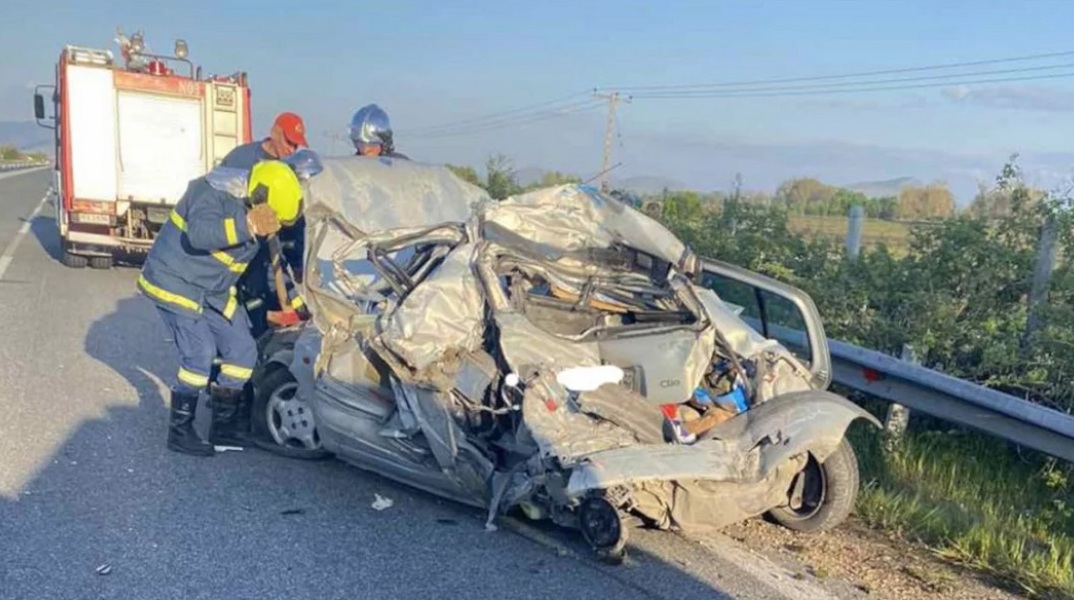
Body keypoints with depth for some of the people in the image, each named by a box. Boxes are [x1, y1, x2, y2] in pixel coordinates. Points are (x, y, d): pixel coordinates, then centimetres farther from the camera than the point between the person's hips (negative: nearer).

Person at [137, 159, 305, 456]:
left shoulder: (252, 216, -1)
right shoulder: (213, 191, -24)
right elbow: (199, 233, -42)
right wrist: (248, 225, -50)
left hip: (214, 293, 8)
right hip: (175, 283, -8)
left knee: (243, 351, 3)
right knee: (200, 353, -16)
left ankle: (223, 425, 15)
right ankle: (179, 431, -1)